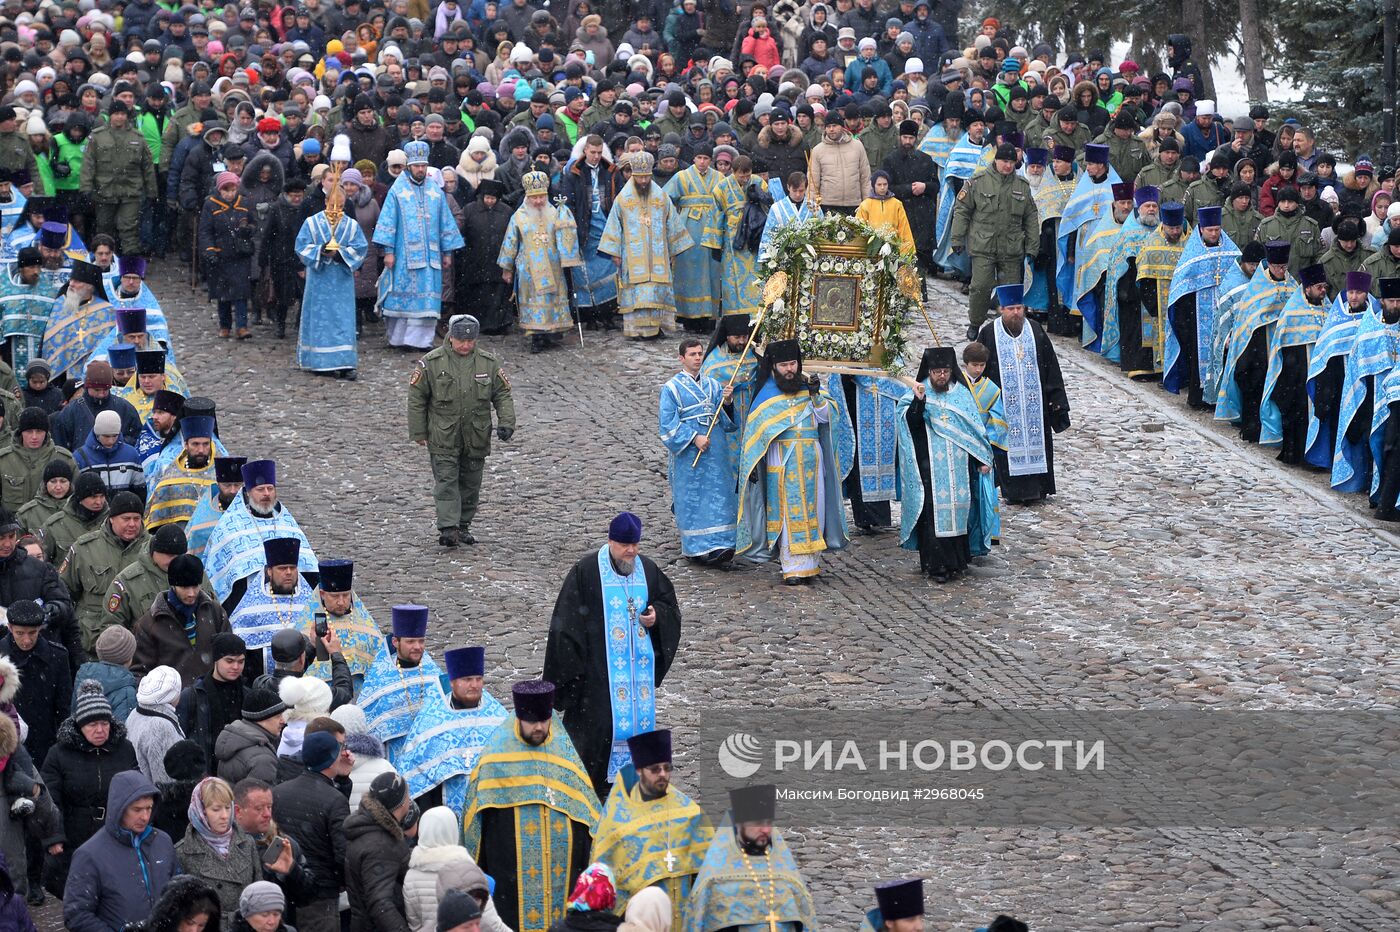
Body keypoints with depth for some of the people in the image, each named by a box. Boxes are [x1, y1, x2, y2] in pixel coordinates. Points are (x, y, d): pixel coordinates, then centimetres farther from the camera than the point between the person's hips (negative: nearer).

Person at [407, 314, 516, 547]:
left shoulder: (489, 363, 2)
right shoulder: (431, 363, -6)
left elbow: (503, 394, 7)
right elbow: (416, 398, 0)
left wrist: (506, 422, -8)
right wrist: (418, 432, -2)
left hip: (476, 438, 3)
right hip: (443, 438, -3)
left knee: (471, 484, 10)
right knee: (446, 482, -10)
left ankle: (463, 526, 23)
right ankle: (448, 528, -14)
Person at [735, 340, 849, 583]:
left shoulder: (807, 387, 8)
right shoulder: (766, 393, 0)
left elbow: (824, 417, 2)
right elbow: (754, 431, 0)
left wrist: (816, 395, -14)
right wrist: (752, 465, -4)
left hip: (810, 461, 3)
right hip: (781, 461, -3)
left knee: (812, 508, 5)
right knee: (788, 511, -6)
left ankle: (810, 561, 14)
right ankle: (793, 567, -6)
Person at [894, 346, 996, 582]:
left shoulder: (962, 394, 8)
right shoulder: (920, 393, 0)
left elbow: (976, 427, 12)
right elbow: (910, 422, -15)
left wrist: (983, 459, 10)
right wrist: (918, 401, -31)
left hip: (959, 468, 3)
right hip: (930, 468, -3)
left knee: (959, 509, 5)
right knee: (934, 512, -6)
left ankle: (957, 560, 15)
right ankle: (936, 564, -3)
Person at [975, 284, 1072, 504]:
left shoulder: (1035, 331, 4)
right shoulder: (989, 334, -1)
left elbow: (1051, 367, 7)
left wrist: (1056, 398, 3)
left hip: (1034, 401, 2)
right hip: (1003, 402, -2)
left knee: (1036, 442, 5)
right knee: (1009, 444, 0)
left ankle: (1036, 488, 14)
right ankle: (1013, 491, 7)